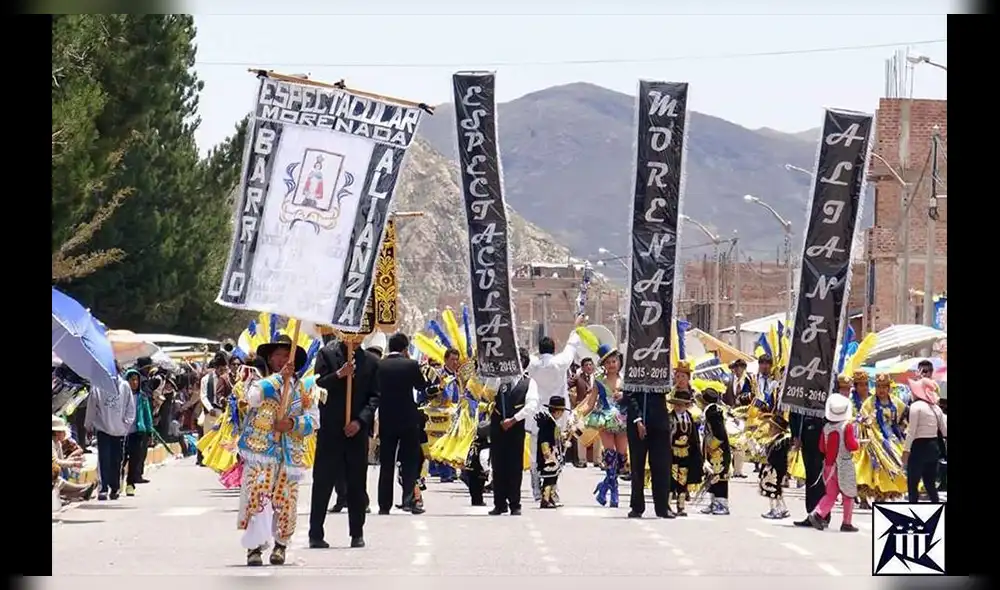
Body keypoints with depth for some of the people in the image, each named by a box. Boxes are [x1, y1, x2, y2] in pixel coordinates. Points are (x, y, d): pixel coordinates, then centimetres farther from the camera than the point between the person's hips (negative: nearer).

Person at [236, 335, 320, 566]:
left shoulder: (303, 389, 14)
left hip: (290, 453, 2)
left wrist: (292, 423, -14)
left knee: (286, 501, 1)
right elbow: (255, 396, -16)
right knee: (257, 497, -14)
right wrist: (280, 376, -24)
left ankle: (280, 545, 19)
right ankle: (255, 547, -11)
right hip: (261, 451, -2)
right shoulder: (260, 384, 9)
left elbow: (313, 419, 5)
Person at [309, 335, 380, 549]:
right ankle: (316, 534, 2)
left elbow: (374, 396, 4)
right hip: (329, 429, -2)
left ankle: (357, 533, 14)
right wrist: (339, 375, -19)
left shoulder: (370, 361, 8)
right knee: (323, 483, -1)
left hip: (357, 429, 2)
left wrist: (360, 421, -8)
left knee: (357, 484, 6)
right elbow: (317, 386, -4)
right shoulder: (327, 354, 3)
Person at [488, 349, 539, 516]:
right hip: (497, 427, 3)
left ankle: (515, 505, 5)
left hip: (516, 428, -3)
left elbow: (532, 405, -7)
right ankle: (500, 504, 9)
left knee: (515, 467, -2)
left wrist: (513, 419, -13)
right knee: (498, 466, 3)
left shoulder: (529, 383, 4)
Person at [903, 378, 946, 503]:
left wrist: (906, 450, -11)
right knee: (930, 484, 13)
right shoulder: (936, 407, 10)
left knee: (912, 484, 0)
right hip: (933, 447, 7)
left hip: (919, 447, -7)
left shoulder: (916, 406, -10)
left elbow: (911, 431, -14)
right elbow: (944, 430, 12)